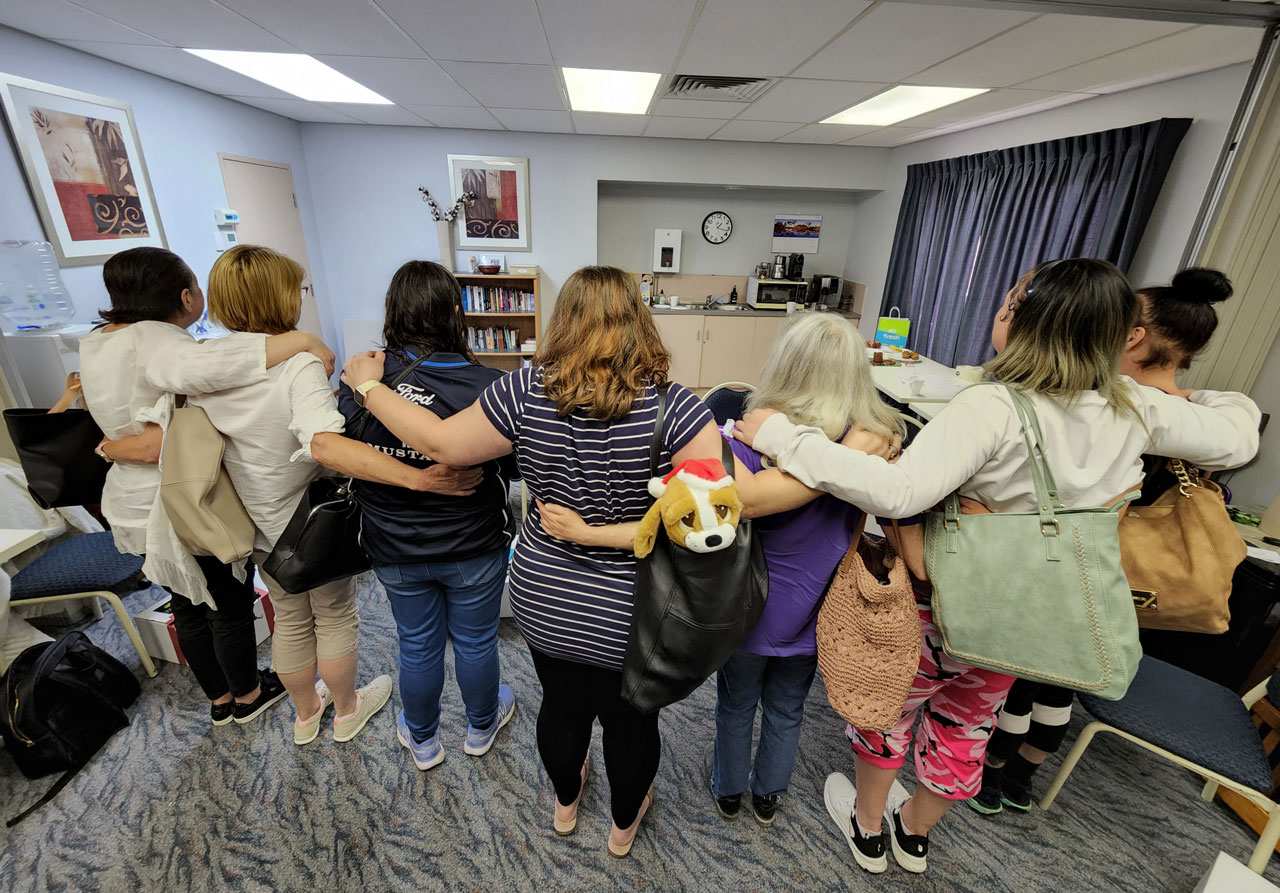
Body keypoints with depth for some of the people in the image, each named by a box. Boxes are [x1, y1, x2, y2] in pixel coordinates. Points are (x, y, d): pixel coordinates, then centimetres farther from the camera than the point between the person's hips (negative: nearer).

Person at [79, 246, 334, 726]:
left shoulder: (95, 341, 3)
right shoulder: (156, 341, -24)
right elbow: (198, 367, -48)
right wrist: (301, 341, -42)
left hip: (133, 502, 9)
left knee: (188, 605, 23)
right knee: (231, 607, 14)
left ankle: (219, 700, 42)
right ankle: (248, 696, 36)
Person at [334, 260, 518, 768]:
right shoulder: (486, 386, -24)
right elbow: (515, 466, -13)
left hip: (395, 550, 3)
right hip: (474, 547, -2)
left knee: (417, 646, 24)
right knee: (475, 643, 22)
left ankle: (422, 742, 49)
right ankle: (481, 727, 49)